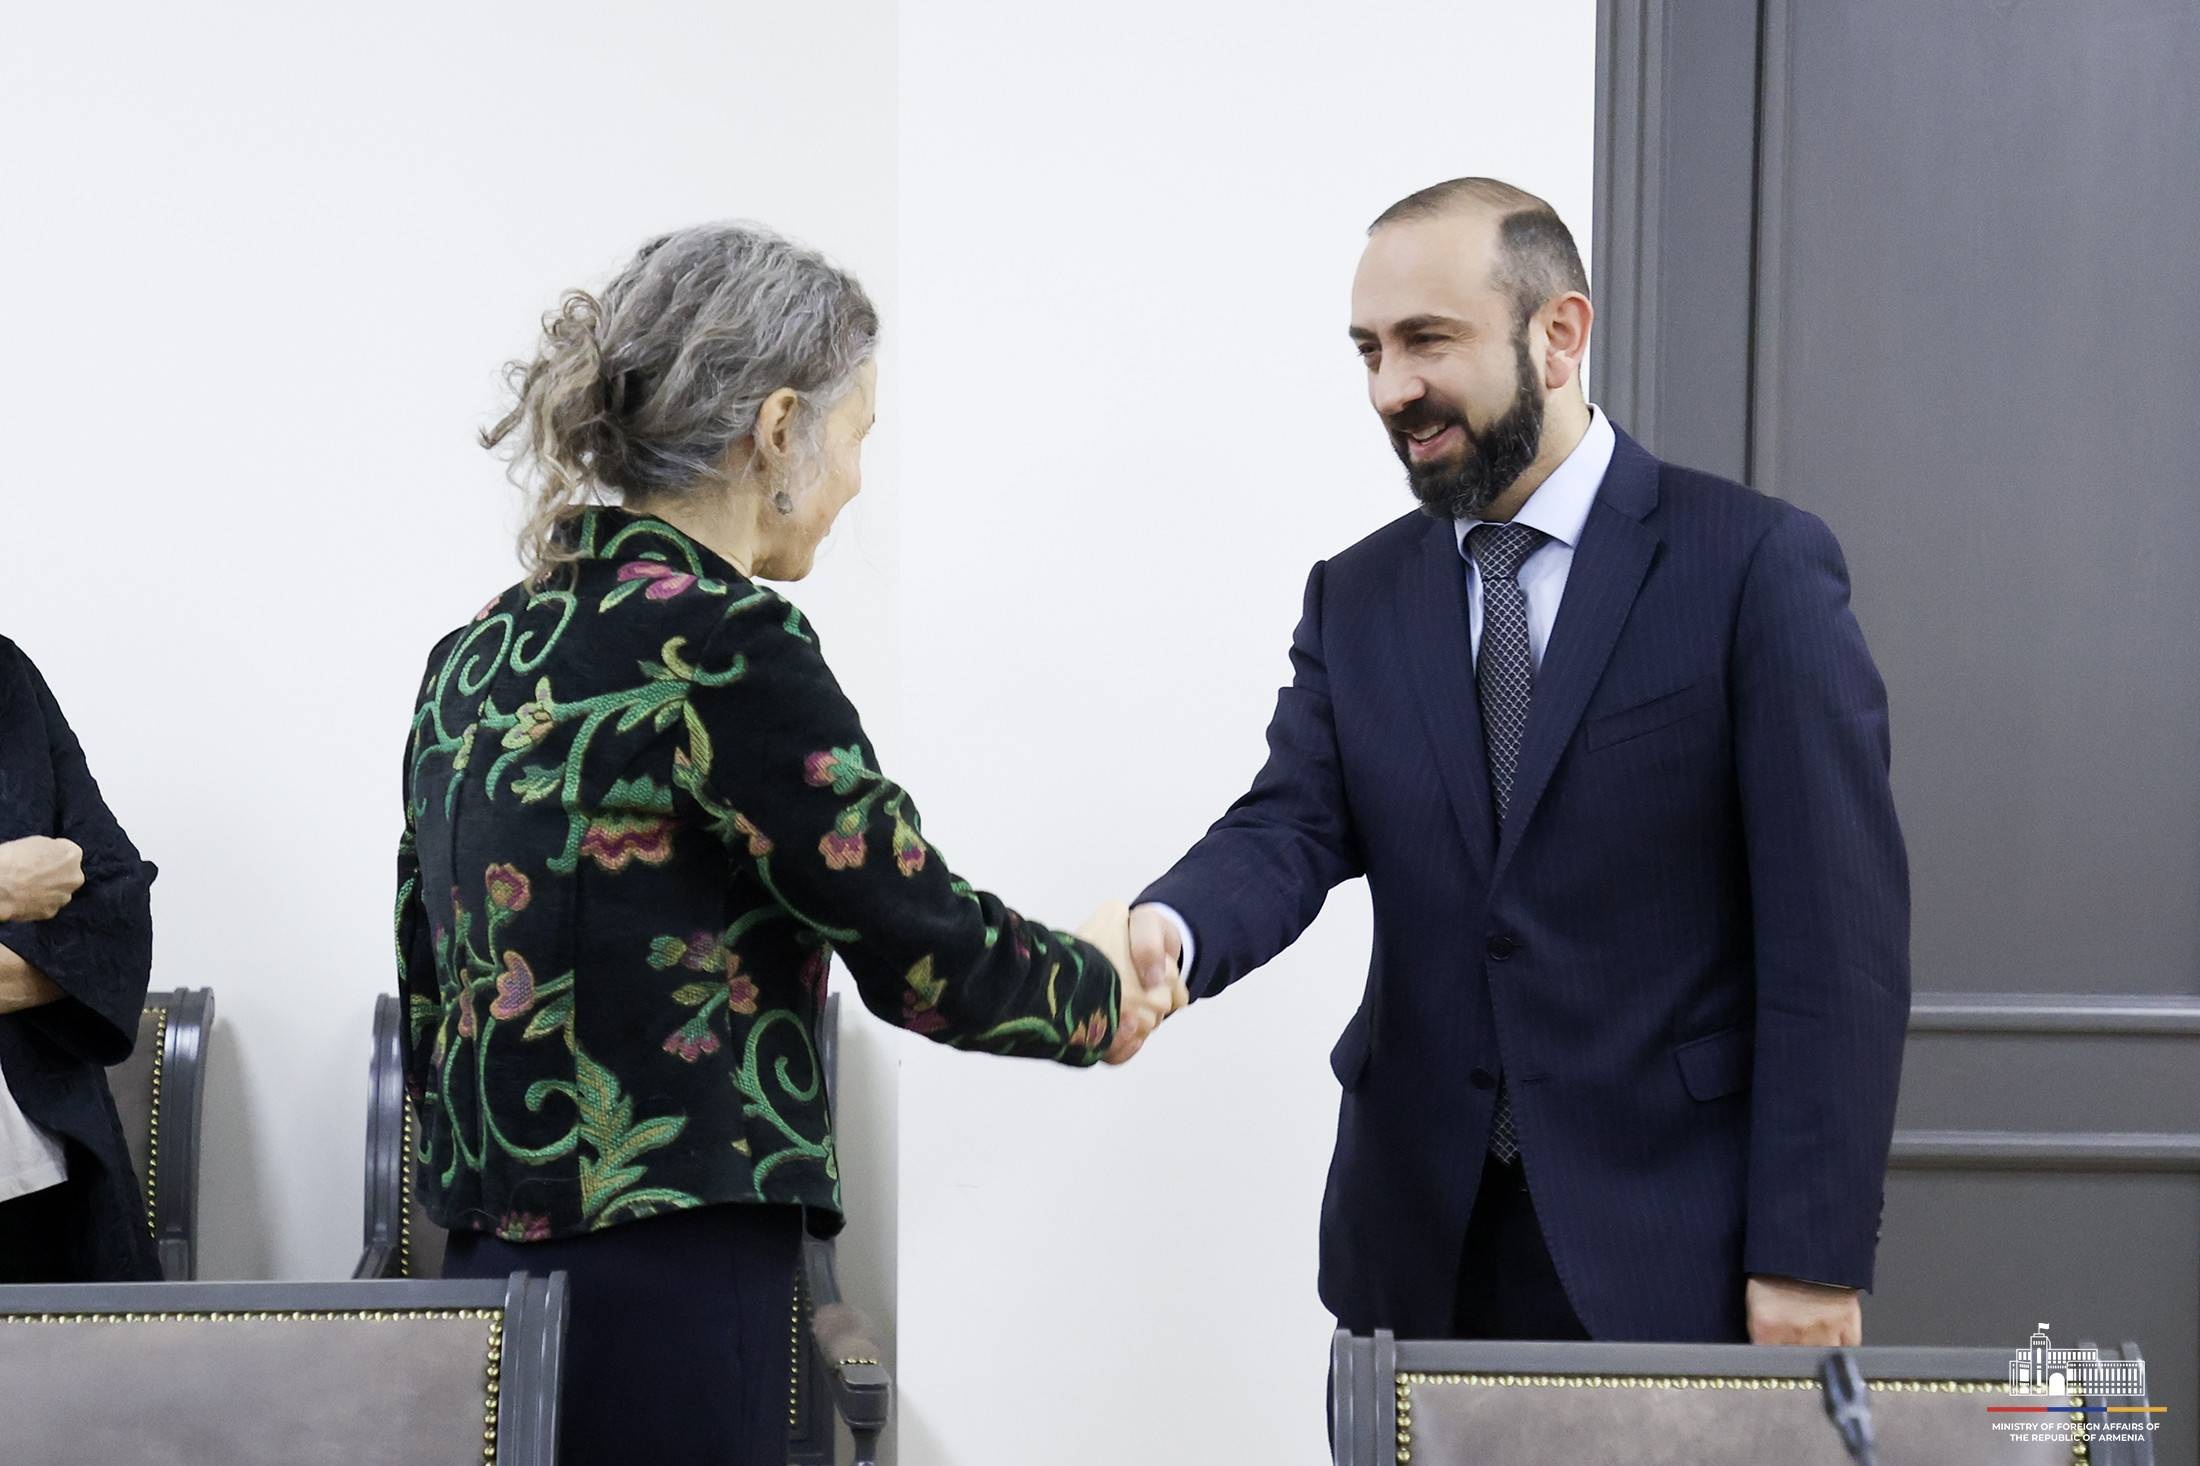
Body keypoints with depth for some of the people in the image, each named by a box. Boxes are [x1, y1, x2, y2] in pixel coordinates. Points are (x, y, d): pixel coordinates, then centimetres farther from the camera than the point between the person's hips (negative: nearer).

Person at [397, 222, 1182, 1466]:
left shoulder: (479, 655, 10)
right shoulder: (721, 643, -14)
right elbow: (926, 954, -10)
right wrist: (1098, 990, 9)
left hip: (491, 1267, 9)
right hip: (662, 1303, -9)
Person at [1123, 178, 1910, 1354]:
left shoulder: (1755, 565, -7)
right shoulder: (1357, 597, 9)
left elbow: (1837, 931, -10)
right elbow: (1290, 828, -3)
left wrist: (1814, 1255, -13)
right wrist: (1167, 931, -26)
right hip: (1422, 1246, 4)